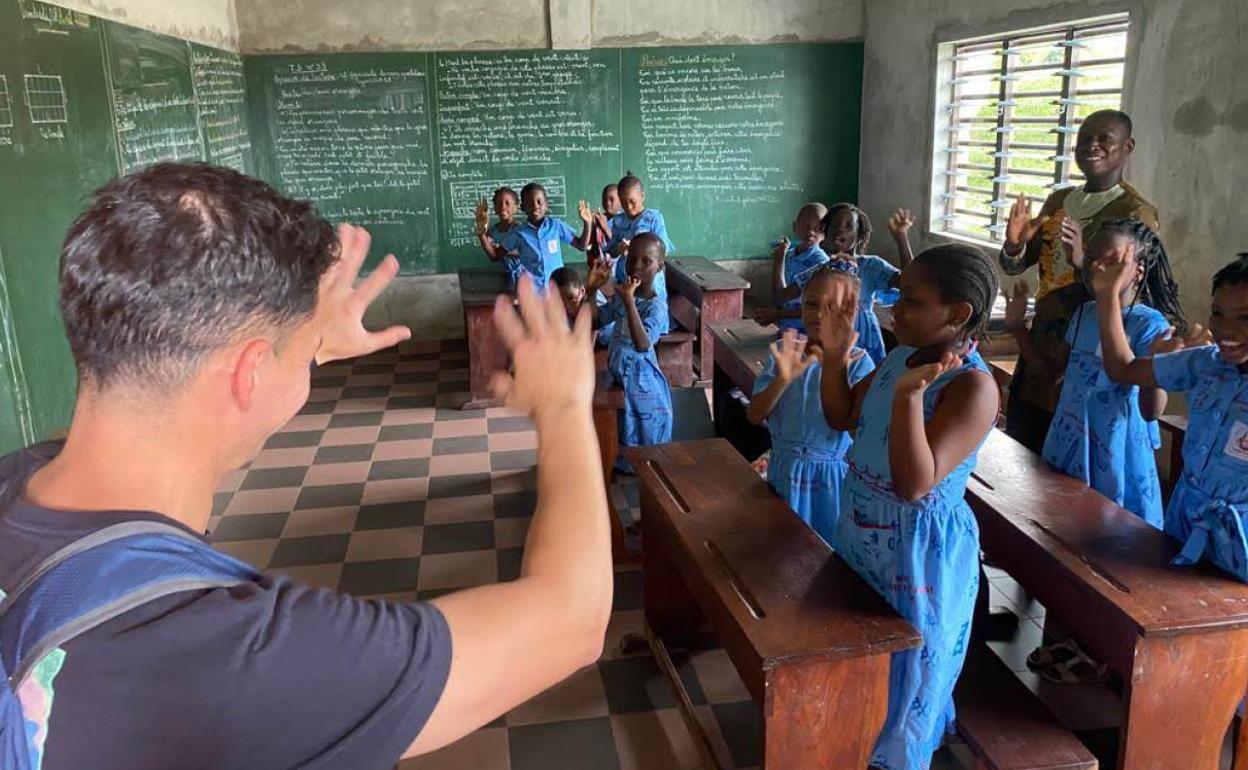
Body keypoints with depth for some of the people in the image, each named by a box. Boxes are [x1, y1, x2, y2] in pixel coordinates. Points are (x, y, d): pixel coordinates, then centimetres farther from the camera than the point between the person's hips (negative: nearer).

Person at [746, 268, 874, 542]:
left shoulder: (858, 361, -11)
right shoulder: (784, 353, -5)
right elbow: (755, 416, -9)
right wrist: (783, 380, -26)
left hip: (832, 473, -2)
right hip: (785, 469, 2)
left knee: (829, 547, 13)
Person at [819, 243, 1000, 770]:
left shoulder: (972, 386, -25)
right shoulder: (902, 356, -1)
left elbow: (915, 485, -31)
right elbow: (840, 417, 8)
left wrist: (909, 396, -42)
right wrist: (835, 354, -7)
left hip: (919, 551, -8)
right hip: (862, 533, 8)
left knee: (902, 677, 14)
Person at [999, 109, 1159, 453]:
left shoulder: (1136, 213, -10)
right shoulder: (1058, 201, 10)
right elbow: (1016, 266, 12)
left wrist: (1082, 262, -36)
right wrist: (1015, 245, -11)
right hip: (1039, 340, 7)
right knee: (1017, 447, 16)